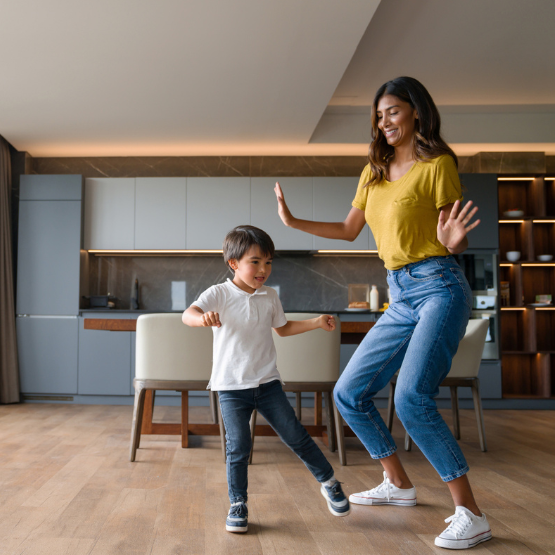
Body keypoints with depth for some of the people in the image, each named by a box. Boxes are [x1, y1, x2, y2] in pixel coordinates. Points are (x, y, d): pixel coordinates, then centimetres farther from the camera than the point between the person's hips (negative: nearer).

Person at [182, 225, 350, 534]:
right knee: (238, 445, -6)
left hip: (267, 381, 3)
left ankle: (329, 482, 23)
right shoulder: (219, 294, -8)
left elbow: (282, 328, 22)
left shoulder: (270, 297, 6)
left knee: (295, 434, 3)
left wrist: (317, 323, 13)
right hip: (231, 385, -3)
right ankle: (238, 505, 14)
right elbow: (188, 315, -24)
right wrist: (203, 317, -47)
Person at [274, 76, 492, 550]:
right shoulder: (374, 171, 15)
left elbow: (456, 241, -5)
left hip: (439, 288, -7)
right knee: (349, 394, 7)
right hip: (400, 297, 8)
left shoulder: (438, 164, -4)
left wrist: (452, 241, -28)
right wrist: (294, 222, 20)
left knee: (412, 397, -25)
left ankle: (470, 515, -13)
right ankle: (399, 484, 25)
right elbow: (349, 230, 24)